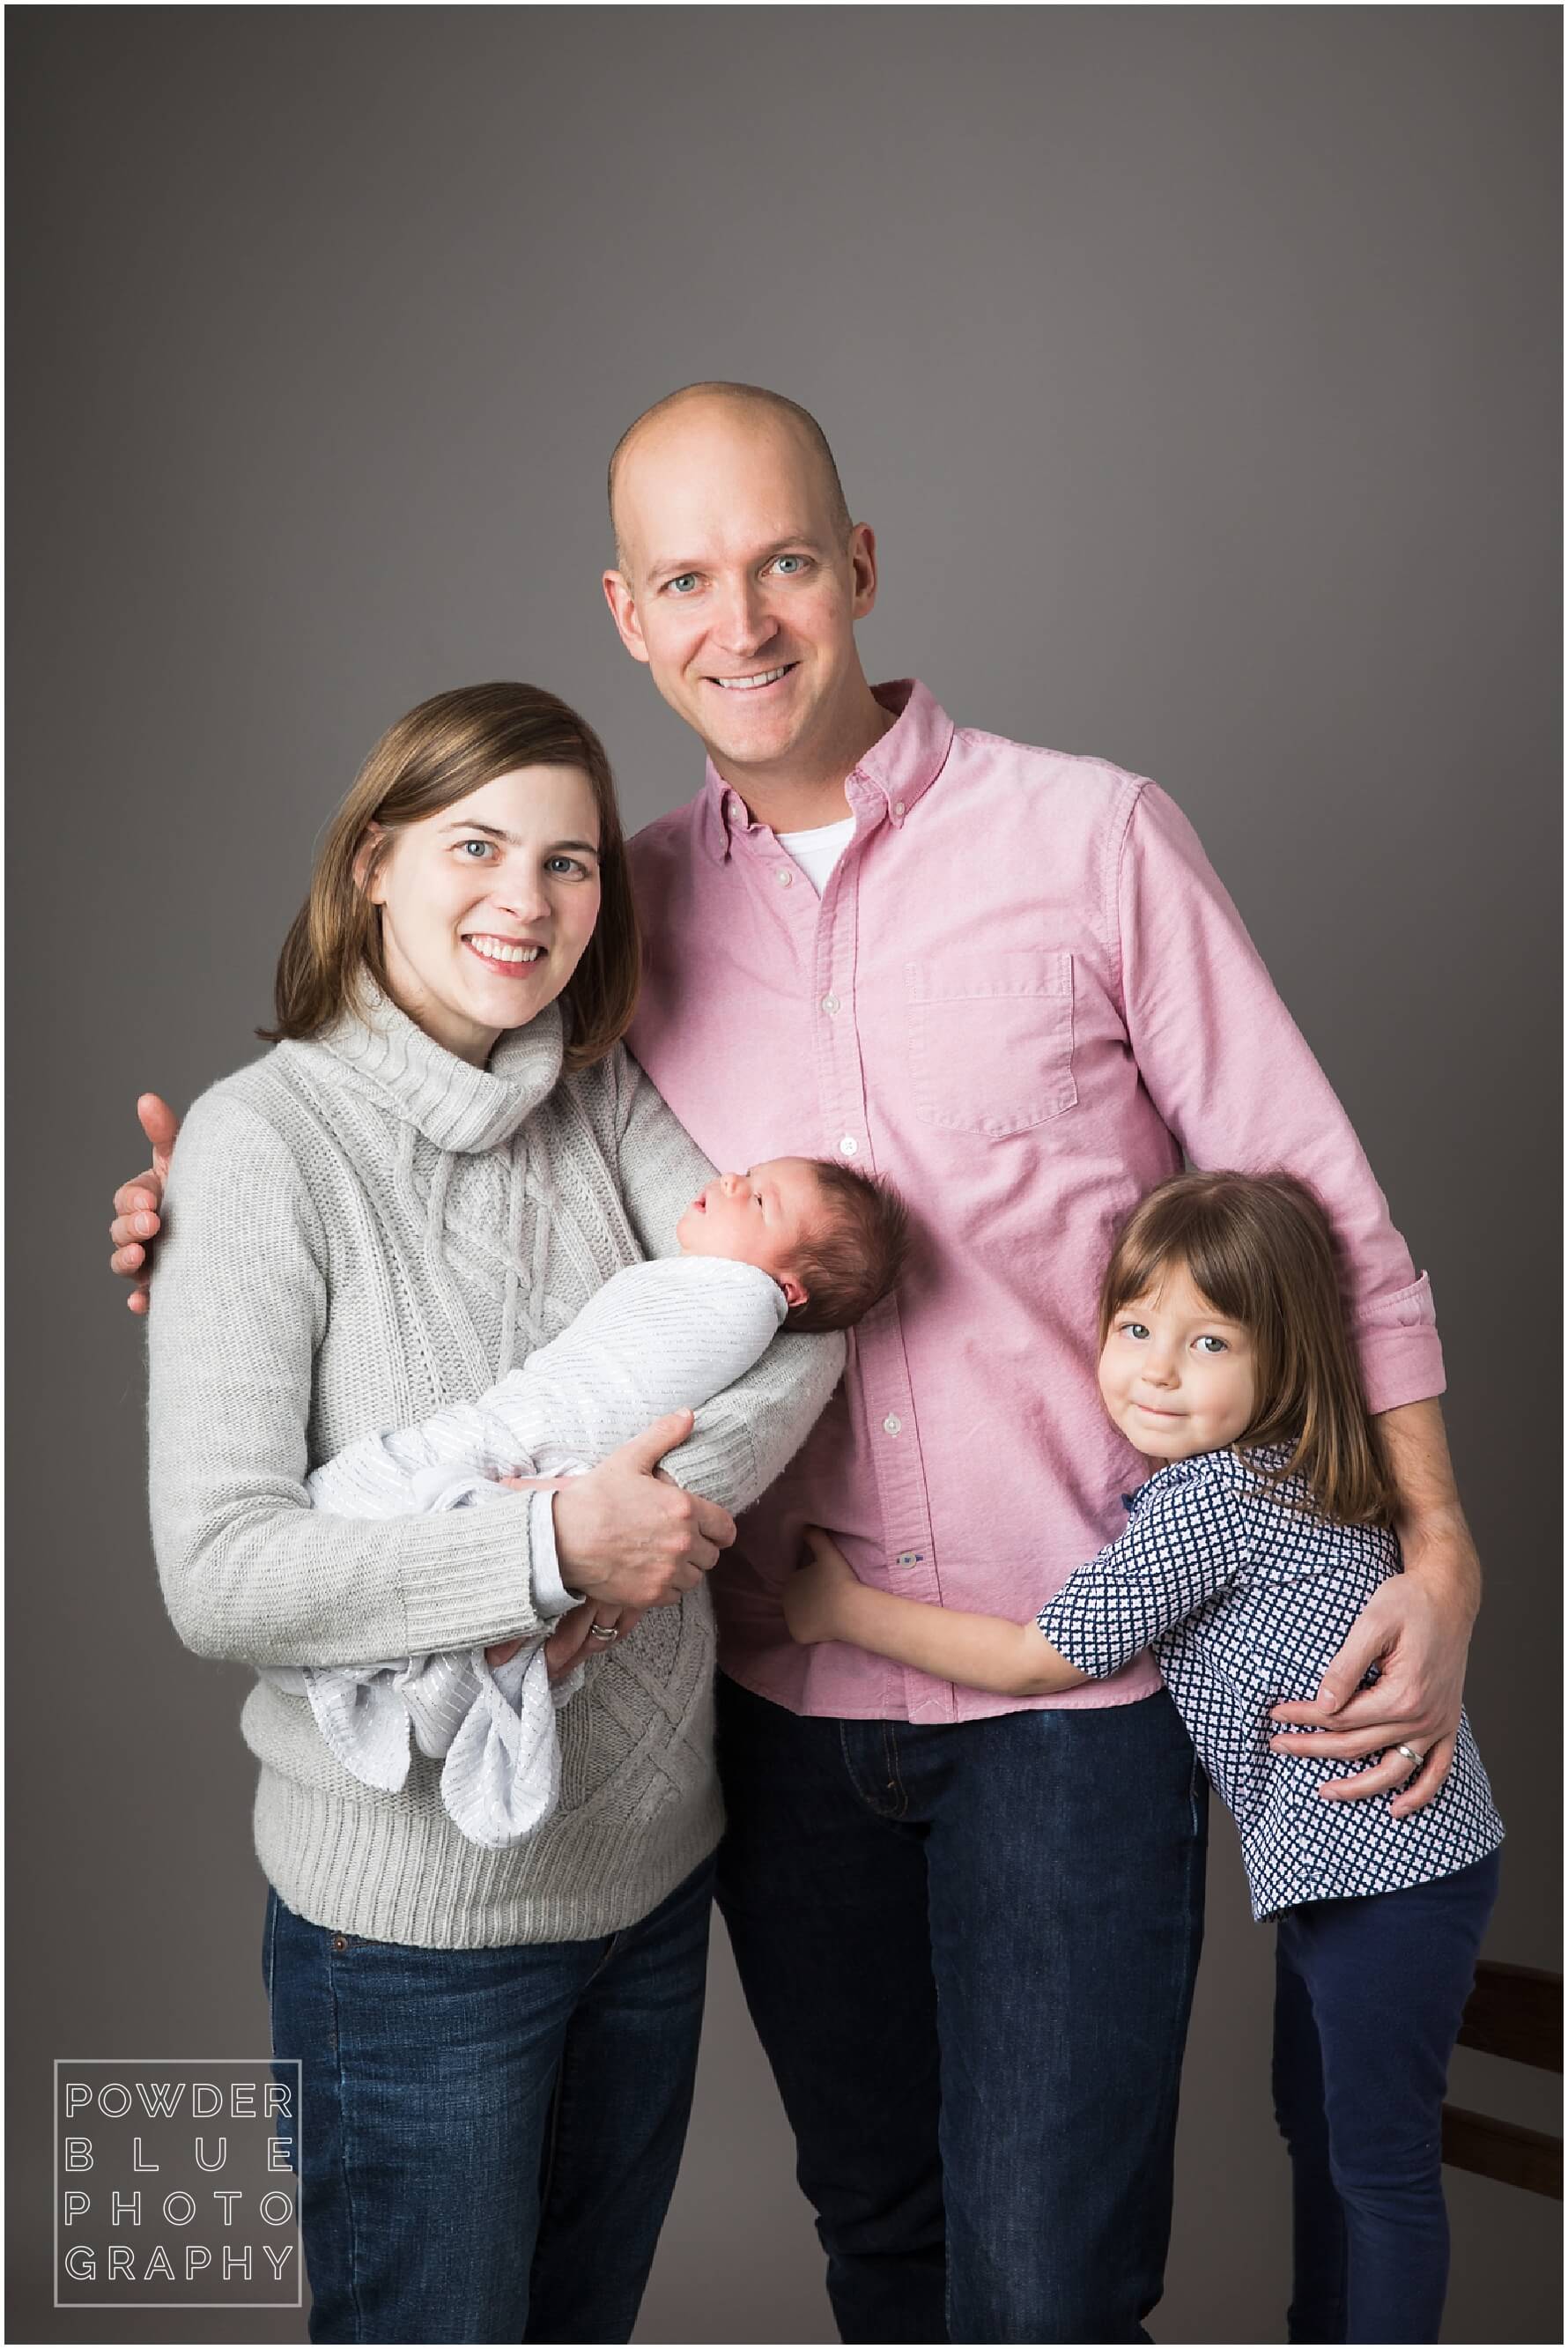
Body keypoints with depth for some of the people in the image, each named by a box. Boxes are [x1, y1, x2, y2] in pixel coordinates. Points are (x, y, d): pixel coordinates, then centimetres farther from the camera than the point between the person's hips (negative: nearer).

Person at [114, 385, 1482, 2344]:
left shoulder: (1090, 835, -7)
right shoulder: (635, 902, 3)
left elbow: (1311, 1205, -3)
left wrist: (1436, 1553, -8)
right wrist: (242, 1227, -2)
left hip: (1074, 1684, -3)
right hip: (785, 1687, 4)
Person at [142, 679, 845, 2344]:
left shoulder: (601, 1100, 2)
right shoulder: (266, 1138, -16)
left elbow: (793, 1315, -11)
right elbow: (216, 1574, -22)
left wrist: (650, 1521, -26)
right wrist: (556, 1548, -27)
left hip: (654, 1861, 6)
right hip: (414, 1914, -5)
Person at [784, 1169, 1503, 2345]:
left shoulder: (1212, 1494, -23)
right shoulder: (1263, 1474, 6)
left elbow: (1041, 1658, -19)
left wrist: (844, 1608, -13)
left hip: (1391, 1860, -11)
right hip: (1346, 1858, 11)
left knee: (1379, 2156, 3)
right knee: (1316, 2118, 23)